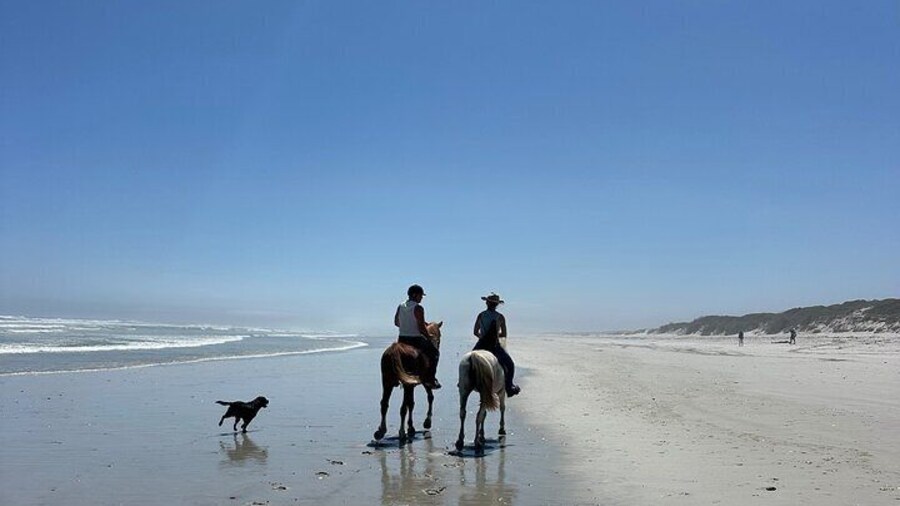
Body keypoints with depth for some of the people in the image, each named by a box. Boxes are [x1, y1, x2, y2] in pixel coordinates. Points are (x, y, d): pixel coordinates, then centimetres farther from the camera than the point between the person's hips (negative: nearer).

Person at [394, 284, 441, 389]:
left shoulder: (400, 307, 7)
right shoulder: (418, 308, -13)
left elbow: (396, 323, 16)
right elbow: (421, 328, -17)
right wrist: (429, 338, -4)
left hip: (401, 339, 6)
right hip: (415, 340, -6)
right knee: (434, 352, 13)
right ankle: (429, 379, 6)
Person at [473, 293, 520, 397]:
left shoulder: (481, 315, 1)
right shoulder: (500, 317, -5)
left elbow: (475, 332, 7)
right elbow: (504, 334, 1)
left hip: (481, 345, 2)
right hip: (495, 347, -2)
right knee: (510, 365, 16)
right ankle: (509, 387, 11)